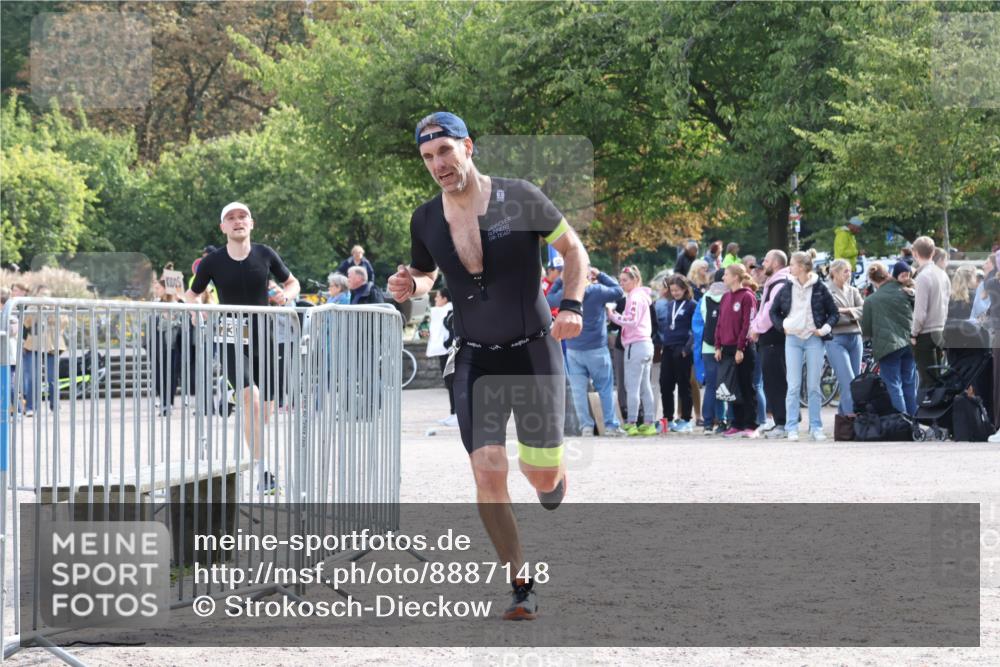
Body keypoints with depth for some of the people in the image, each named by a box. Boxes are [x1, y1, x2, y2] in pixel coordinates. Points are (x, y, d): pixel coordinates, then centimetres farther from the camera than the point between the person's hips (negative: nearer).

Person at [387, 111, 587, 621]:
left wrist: (572, 305, -13)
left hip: (534, 350, -2)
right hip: (475, 359, 2)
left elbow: (574, 249, 2)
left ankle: (552, 483, 40)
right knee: (488, 473, -12)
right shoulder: (426, 220, 0)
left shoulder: (519, 198, -10)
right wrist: (409, 286, -4)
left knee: (543, 475, 0)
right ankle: (522, 587, -1)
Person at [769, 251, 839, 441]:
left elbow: (834, 313, 4)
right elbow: (774, 311, 16)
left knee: (814, 386, 2)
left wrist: (825, 328, -9)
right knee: (793, 386, -3)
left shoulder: (819, 288, -1)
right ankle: (791, 427, -1)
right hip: (793, 339, 2)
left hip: (813, 339, -1)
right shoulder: (787, 288, 5)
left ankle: (816, 427, 7)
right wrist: (782, 326, 2)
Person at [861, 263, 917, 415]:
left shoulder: (871, 301, -5)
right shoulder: (904, 292, 2)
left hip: (888, 346, -4)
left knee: (894, 387, -1)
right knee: (909, 385, 12)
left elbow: (865, 330, 2)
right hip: (909, 343, 4)